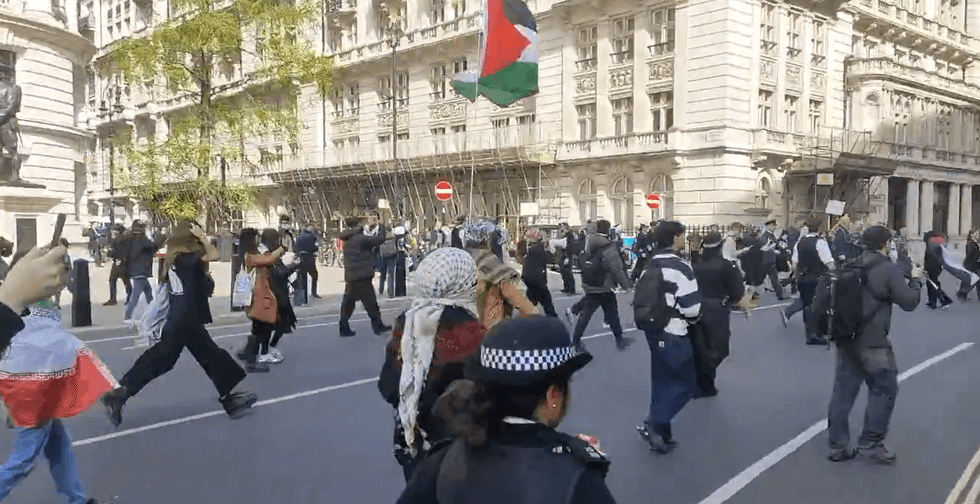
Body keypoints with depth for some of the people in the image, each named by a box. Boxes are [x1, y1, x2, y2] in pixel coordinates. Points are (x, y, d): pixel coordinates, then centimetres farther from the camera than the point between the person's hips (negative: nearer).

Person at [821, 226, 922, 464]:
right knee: (884, 389, 8)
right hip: (872, 341, -6)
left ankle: (837, 446, 13)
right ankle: (870, 443, 9)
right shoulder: (890, 269, -9)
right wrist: (915, 280, 7)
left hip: (846, 337, 7)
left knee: (843, 391, 9)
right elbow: (909, 302, -7)